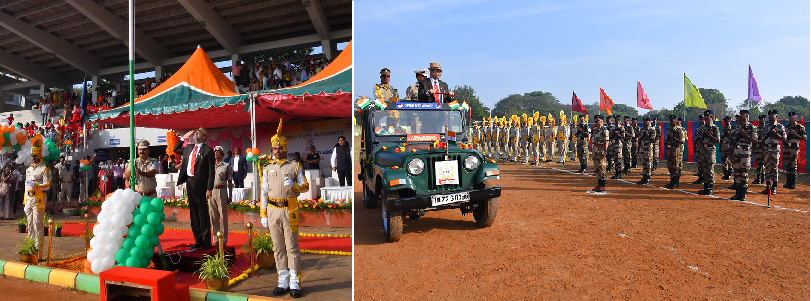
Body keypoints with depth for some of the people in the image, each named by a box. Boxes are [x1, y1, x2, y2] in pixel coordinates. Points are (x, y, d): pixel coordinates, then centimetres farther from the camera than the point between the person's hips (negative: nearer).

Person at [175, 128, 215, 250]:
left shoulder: (208, 150, -6)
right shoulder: (189, 147, 14)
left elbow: (211, 171, -10)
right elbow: (175, 150, 35)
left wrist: (209, 189, -16)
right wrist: (183, 138, 19)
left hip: (200, 184, -7)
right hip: (189, 182, 7)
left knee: (202, 212, -1)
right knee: (193, 212, 11)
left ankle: (206, 241, 9)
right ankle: (198, 240, 20)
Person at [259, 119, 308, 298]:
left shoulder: (294, 167, 5)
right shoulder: (267, 169, 12)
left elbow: (306, 186, 4)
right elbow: (264, 192, 11)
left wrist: (293, 186, -16)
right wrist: (263, 214, 6)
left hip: (290, 211, -3)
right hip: (272, 211, 3)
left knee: (292, 247, -2)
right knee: (278, 248, 7)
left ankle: (294, 283, 3)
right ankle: (283, 282, 15)